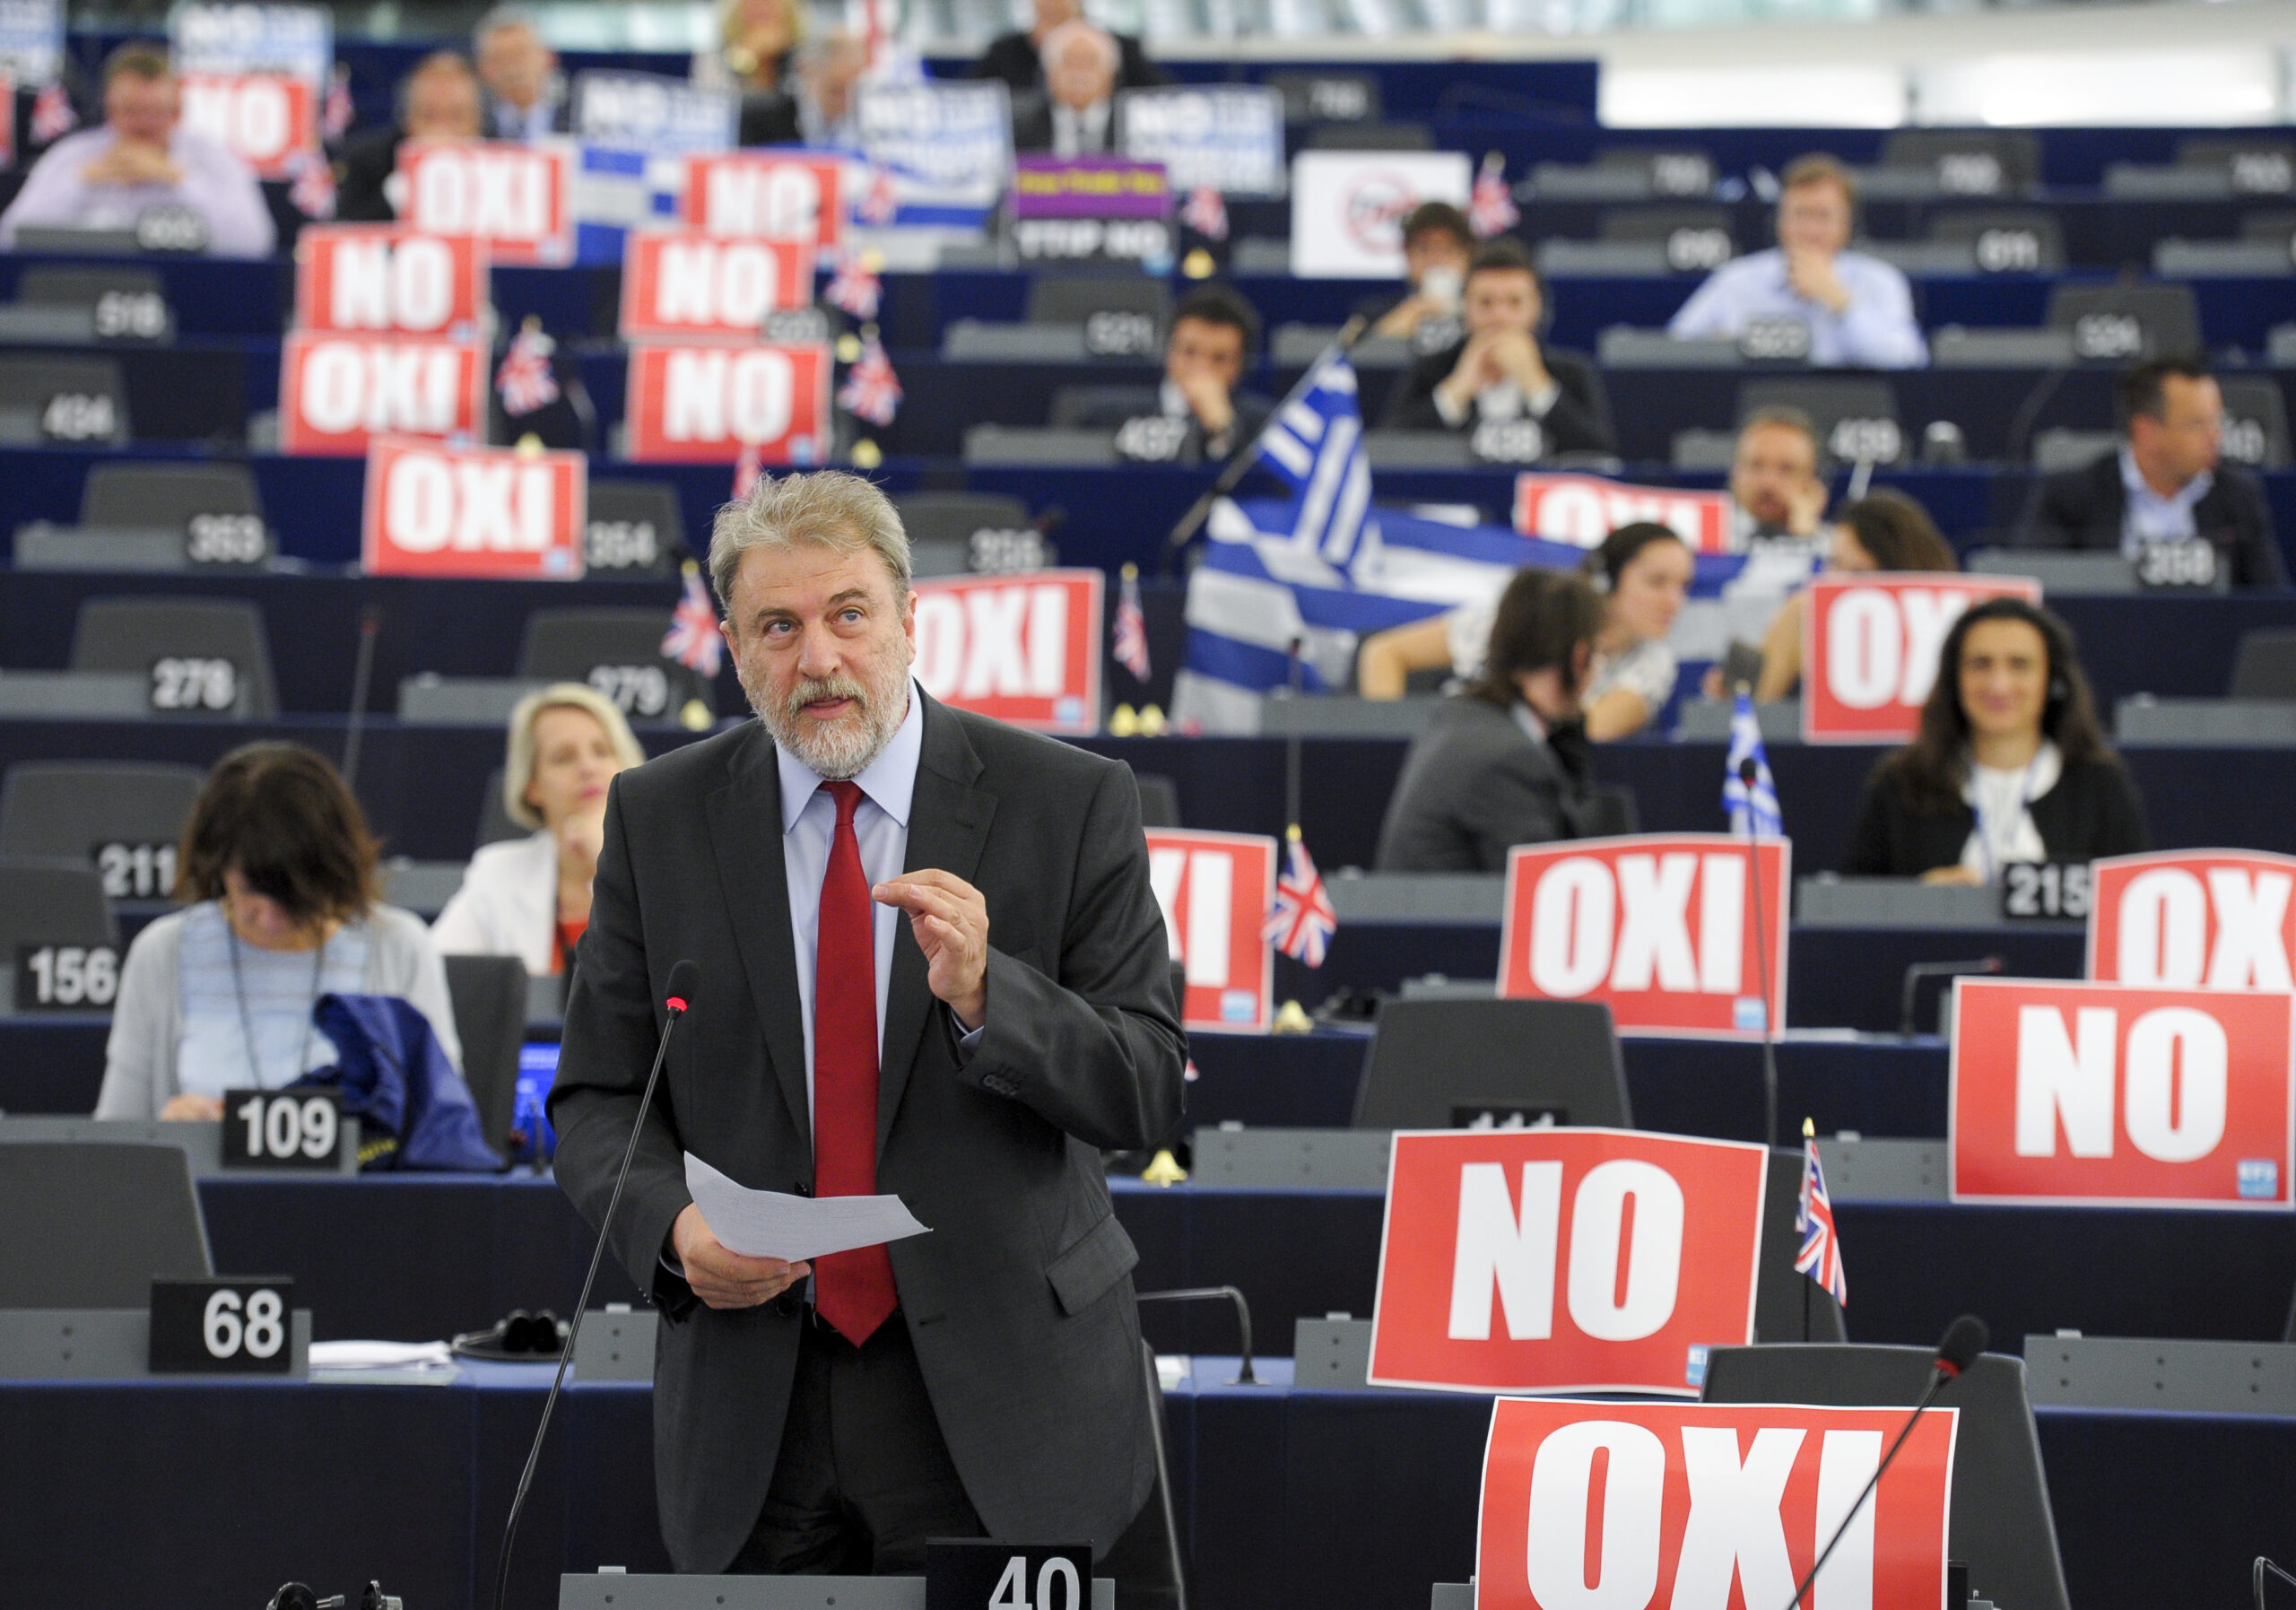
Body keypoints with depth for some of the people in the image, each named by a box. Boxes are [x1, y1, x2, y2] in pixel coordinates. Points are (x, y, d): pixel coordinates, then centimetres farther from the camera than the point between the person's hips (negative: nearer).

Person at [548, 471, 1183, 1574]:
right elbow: (599, 1098, 5)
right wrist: (673, 1226, -15)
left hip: (992, 1394, -2)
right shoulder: (659, 819, 5)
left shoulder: (1066, 806, -2)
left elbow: (1146, 1091, -5)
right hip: (750, 1404, 2)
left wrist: (984, 995, -22)